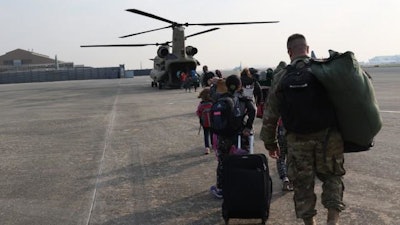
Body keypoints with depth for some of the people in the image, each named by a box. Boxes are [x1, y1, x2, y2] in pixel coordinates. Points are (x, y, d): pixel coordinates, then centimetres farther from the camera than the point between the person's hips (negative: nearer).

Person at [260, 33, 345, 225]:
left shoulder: (281, 78, 0)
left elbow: (270, 114, 4)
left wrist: (270, 142, 15)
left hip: (298, 140, 0)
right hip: (328, 136, 0)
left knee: (302, 184, 14)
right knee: (332, 176, 19)